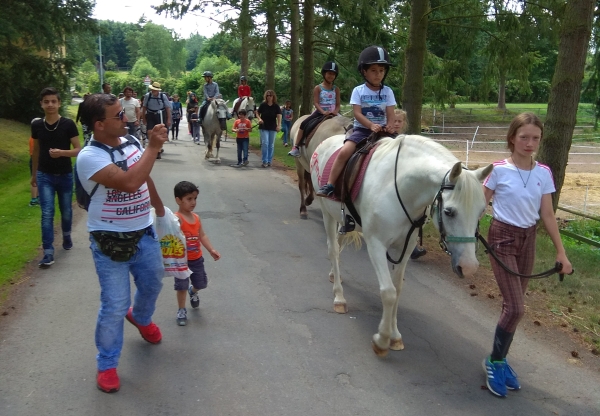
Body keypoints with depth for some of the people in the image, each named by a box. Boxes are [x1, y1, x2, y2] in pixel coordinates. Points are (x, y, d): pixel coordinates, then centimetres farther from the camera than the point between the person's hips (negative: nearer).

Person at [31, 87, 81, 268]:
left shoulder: (68, 124, -10)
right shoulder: (37, 125, -1)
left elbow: (78, 150, -10)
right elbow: (36, 151, 11)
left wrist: (62, 152, -30)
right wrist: (33, 174, 16)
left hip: (65, 175, -1)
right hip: (44, 175, 1)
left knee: (66, 210, 14)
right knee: (47, 213, -6)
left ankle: (66, 236, 43)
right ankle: (48, 253, -5)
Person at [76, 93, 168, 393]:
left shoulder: (131, 142, -1)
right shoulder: (90, 157, -23)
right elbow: (129, 182, -37)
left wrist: (160, 208, 26)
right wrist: (153, 147, -28)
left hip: (144, 233, 7)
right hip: (111, 242, -7)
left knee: (152, 284, 26)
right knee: (114, 307, 0)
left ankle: (140, 317, 59)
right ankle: (107, 364, 23)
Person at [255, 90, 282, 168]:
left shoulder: (276, 106, -3)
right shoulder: (263, 105, -3)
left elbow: (279, 116, -12)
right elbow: (257, 113, 6)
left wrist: (279, 125, -27)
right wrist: (259, 119, -14)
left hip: (273, 128, 1)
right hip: (264, 127, -1)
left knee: (271, 145, 8)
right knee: (265, 143, -11)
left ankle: (269, 161, 19)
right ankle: (265, 161, -5)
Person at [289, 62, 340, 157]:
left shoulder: (336, 89, 8)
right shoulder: (318, 88, 1)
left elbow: (338, 104, 5)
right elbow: (316, 103, -8)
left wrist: (335, 111, -17)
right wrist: (323, 112, -24)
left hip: (332, 114, 2)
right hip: (319, 113, -2)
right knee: (304, 124, -19)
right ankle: (296, 147, -16)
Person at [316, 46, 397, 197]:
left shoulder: (388, 91, 5)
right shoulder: (358, 91, -1)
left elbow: (390, 114, 0)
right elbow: (357, 113, -10)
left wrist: (390, 126, -23)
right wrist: (371, 125, -27)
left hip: (382, 130, 3)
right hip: (362, 129, -3)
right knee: (344, 151, -25)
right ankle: (329, 185, -21)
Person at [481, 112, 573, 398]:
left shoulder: (543, 173, 1)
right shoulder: (499, 170, -11)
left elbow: (547, 215, 5)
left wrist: (561, 251, 5)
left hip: (528, 239, 5)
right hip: (502, 238, -5)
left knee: (513, 306, 9)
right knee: (515, 307, -10)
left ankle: (499, 359, 25)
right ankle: (494, 362, 11)